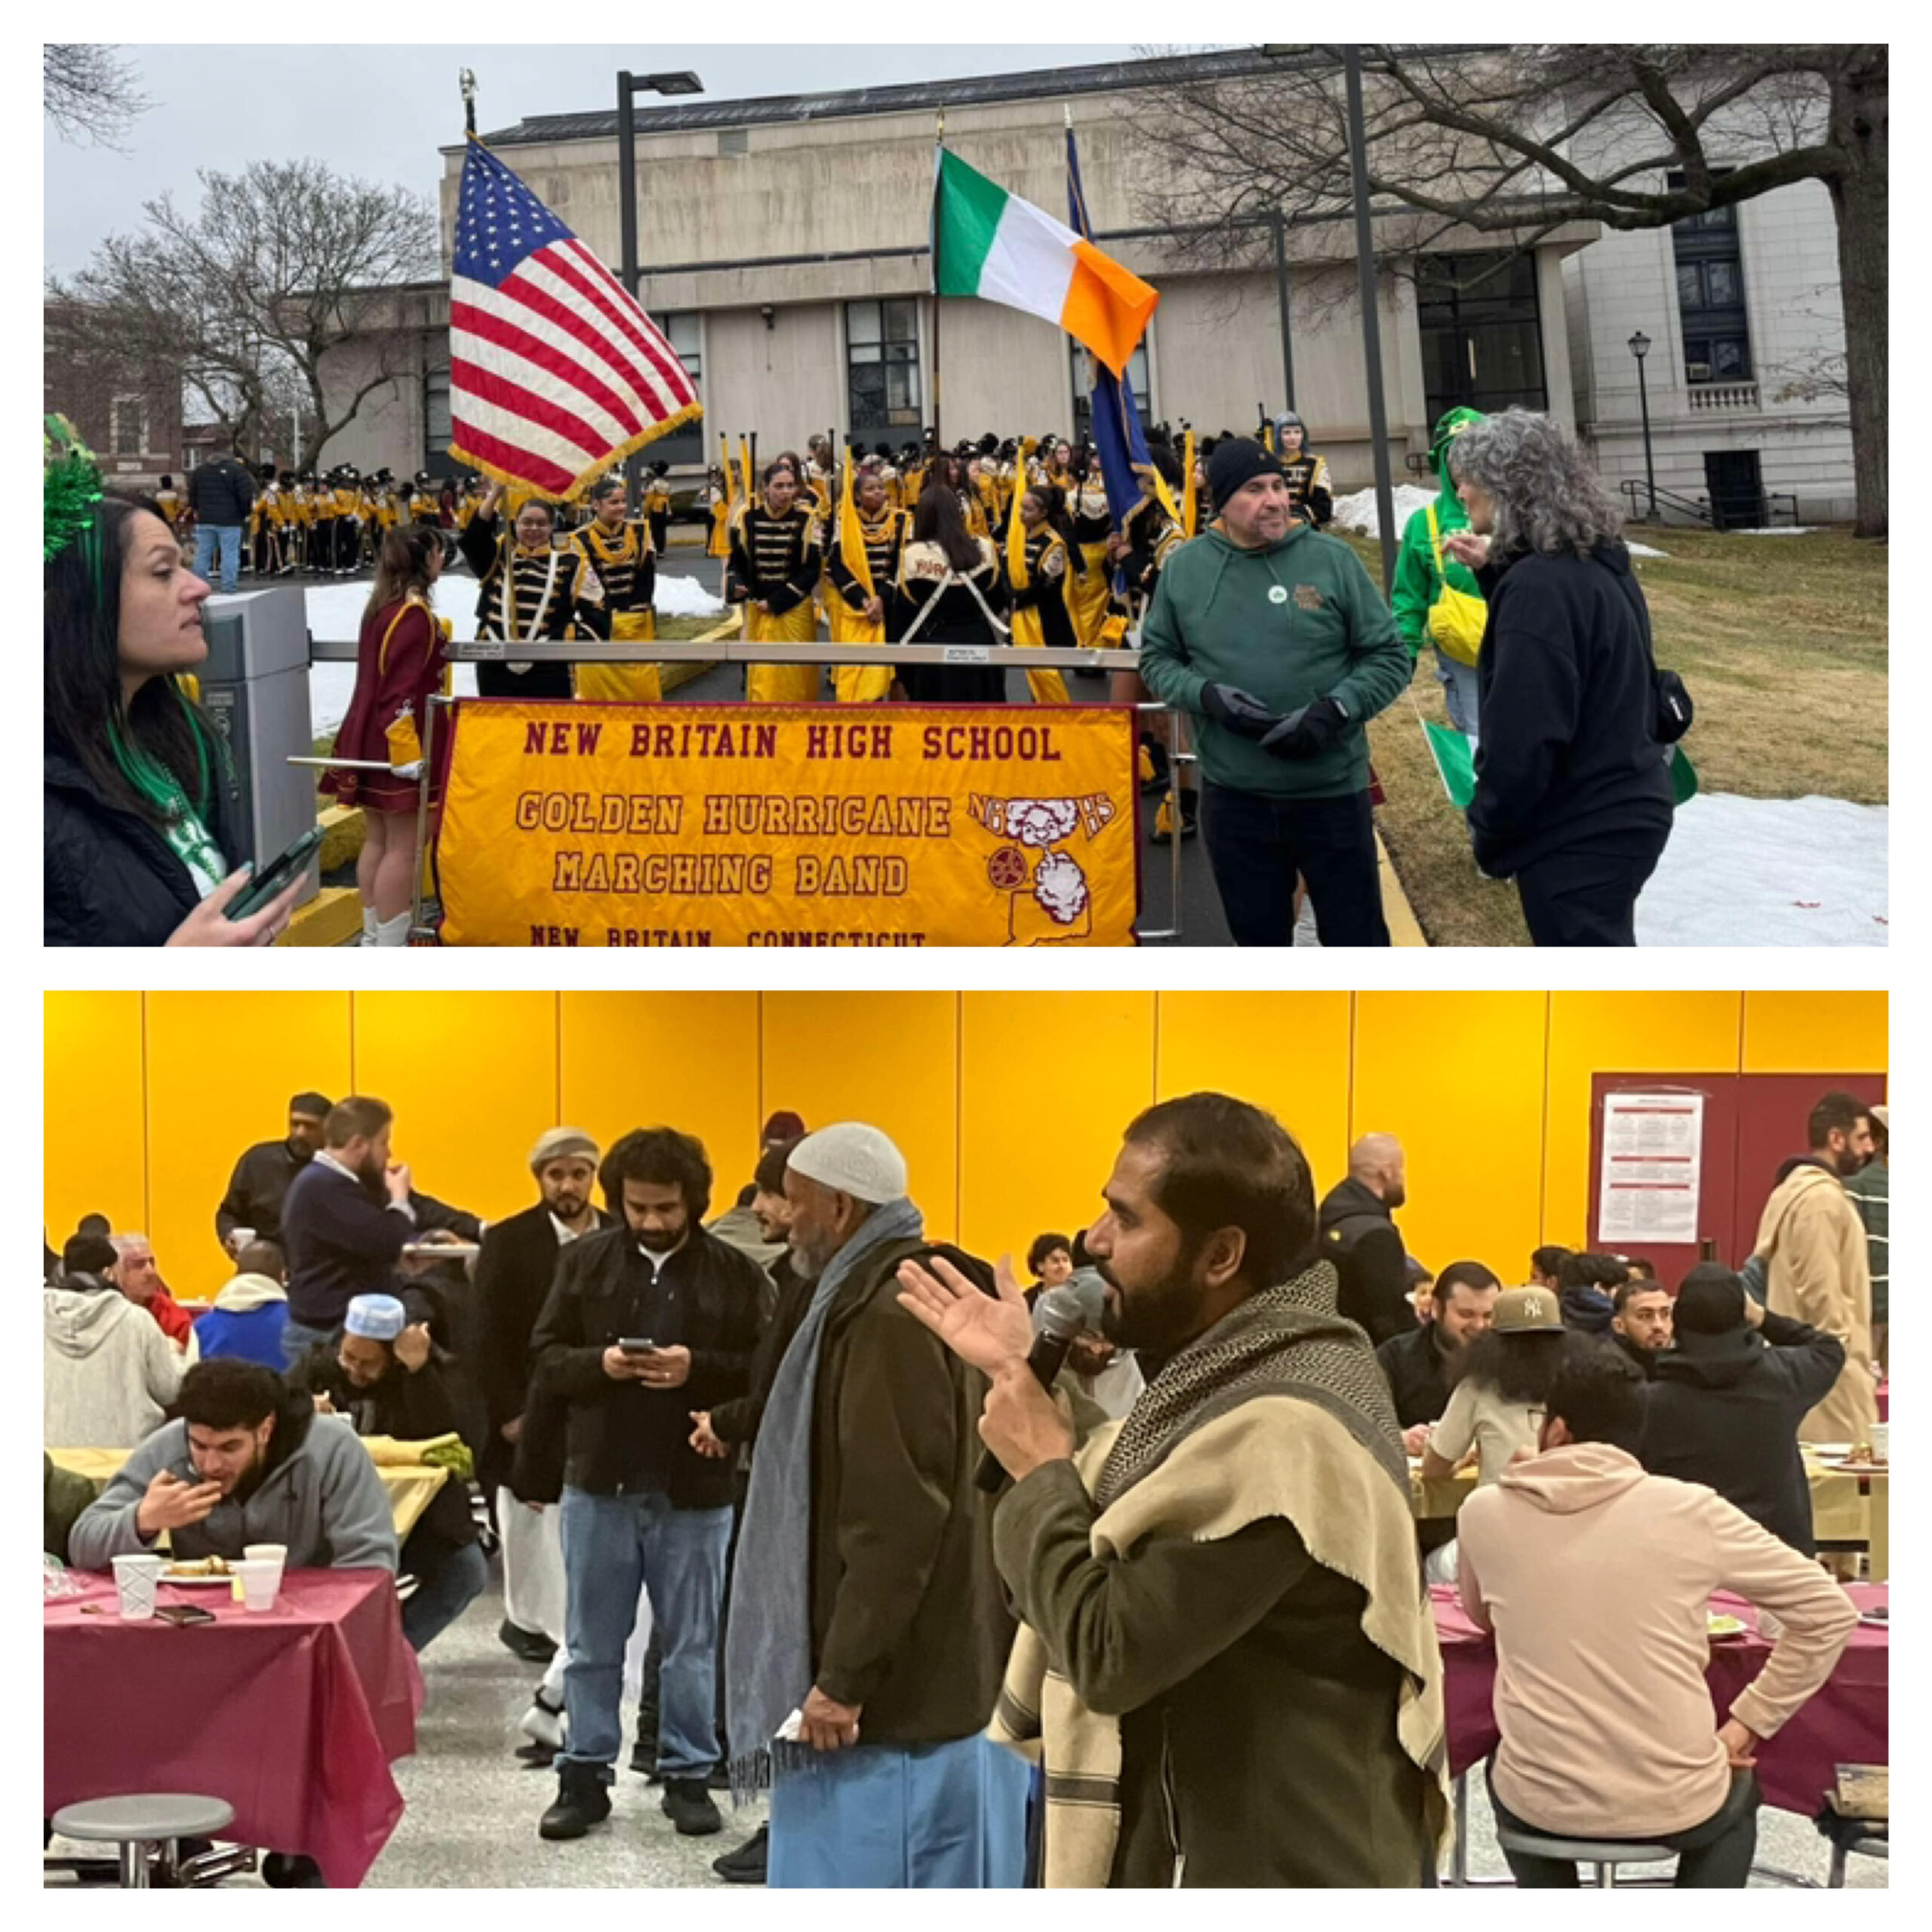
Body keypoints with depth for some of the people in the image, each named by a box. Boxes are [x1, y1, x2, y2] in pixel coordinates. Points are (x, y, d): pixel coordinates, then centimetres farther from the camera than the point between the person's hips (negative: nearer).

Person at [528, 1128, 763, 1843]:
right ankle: (585, 1776, 20)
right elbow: (545, 1360, 2)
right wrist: (599, 1363, -17)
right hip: (600, 1481, 1)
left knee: (693, 1646, 9)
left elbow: (762, 1369, -6)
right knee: (592, 1645, 9)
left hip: (695, 1487, -1)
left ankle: (688, 1776, 20)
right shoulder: (585, 1259, 2)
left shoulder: (733, 1271, -3)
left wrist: (697, 1369, -22)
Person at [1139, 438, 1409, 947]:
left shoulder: (1331, 558, -5)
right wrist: (1206, 695, -13)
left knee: (1357, 940, 6)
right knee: (1258, 939, 15)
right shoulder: (1185, 567, 0)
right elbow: (1157, 657, 8)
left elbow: (1389, 656, -1)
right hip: (1233, 796, 2)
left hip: (1331, 791, -2)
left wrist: (1334, 710, -18)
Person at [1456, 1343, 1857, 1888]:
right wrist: (1748, 1725, 4)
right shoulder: (1691, 1509, -9)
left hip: (1540, 1803, 1)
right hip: (1672, 1804, -1)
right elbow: (1830, 1612, -1)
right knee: (1736, 1790, 35)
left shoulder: (1485, 1512, -3)